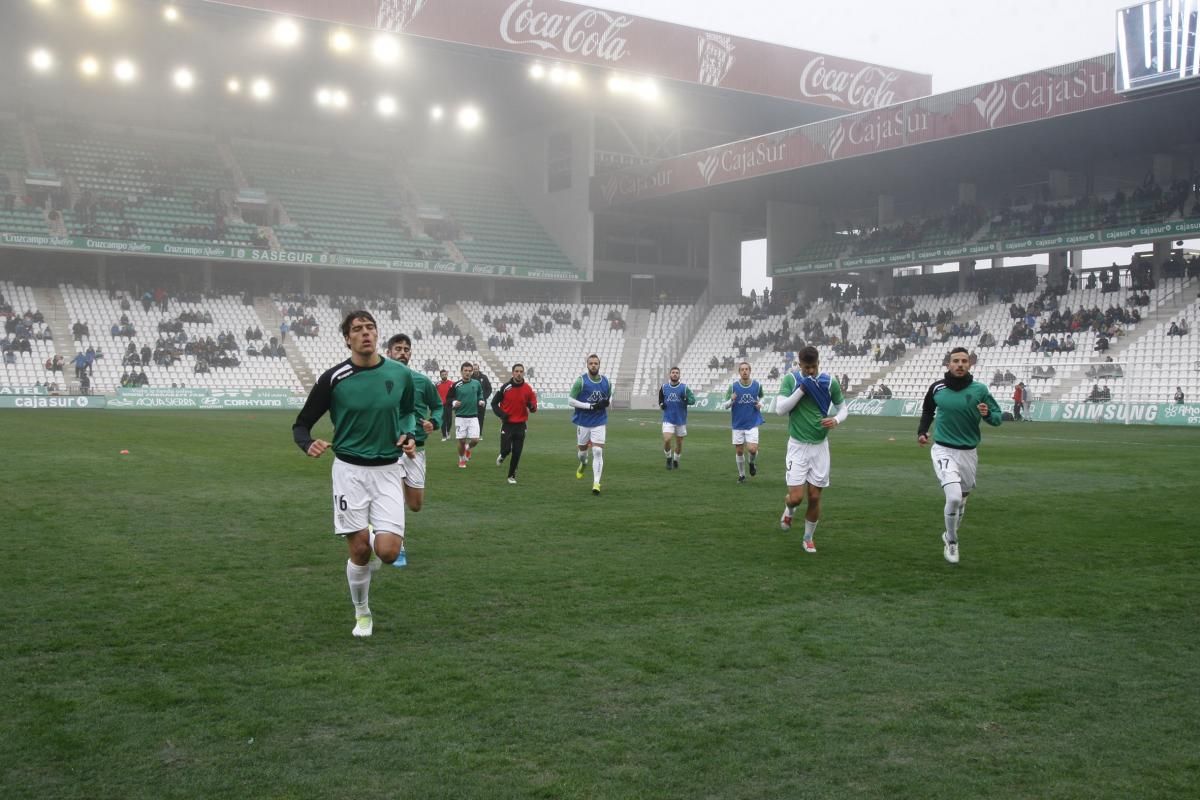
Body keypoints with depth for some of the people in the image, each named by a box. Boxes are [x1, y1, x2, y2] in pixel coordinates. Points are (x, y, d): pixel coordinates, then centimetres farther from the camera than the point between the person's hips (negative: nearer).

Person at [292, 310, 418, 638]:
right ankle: (362, 613, 25)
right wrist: (309, 445, -23)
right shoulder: (333, 378, -9)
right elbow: (301, 425, -1)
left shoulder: (400, 374, -1)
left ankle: (379, 534, 29)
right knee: (359, 550, -1)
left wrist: (408, 436, -1)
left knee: (388, 552, -9)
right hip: (350, 470, -1)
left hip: (388, 470, 1)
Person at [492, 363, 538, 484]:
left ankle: (512, 475, 19)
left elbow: (533, 409, 1)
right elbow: (494, 403, 3)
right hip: (507, 424, -1)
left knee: (517, 453, 2)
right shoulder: (505, 387, -7)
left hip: (520, 425, 1)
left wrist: (532, 407, -22)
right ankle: (502, 456, 30)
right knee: (506, 449, -6)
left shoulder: (528, 389, -3)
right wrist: (501, 414, -11)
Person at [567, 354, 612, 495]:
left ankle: (596, 483, -11)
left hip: (599, 423, 1)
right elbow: (570, 400, -11)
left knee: (598, 452, -12)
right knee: (582, 451, 15)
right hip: (583, 422, -1)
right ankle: (583, 464, 51)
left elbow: (610, 396, 18)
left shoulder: (606, 381, 1)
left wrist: (607, 402, -7)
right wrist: (590, 406, -18)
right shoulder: (581, 381, -10)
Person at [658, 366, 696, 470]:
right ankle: (669, 458, 8)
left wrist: (685, 400, -27)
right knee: (667, 440, -17)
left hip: (681, 420, 0)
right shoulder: (663, 387, 3)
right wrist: (661, 405, -5)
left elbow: (693, 400, -7)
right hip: (668, 419, 0)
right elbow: (660, 401, 17)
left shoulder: (684, 387, -3)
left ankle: (676, 460, 33)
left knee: (679, 443, 9)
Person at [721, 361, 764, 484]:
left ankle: (752, 462, 19)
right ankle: (741, 475, 28)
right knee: (739, 451, 8)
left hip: (752, 424, 0)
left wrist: (760, 404, -4)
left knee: (752, 449, -15)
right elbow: (724, 405, -4)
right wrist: (731, 400, -25)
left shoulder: (757, 385, -4)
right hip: (738, 424, 0)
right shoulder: (733, 386, -9)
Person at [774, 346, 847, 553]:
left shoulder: (830, 381, -3)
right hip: (797, 445, -2)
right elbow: (780, 409, -16)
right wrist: (802, 389, -22)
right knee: (796, 497, -9)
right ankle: (789, 511, 29)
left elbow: (843, 408, 8)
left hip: (820, 445, 2)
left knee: (814, 497, 4)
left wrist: (836, 420, -15)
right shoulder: (790, 379, -8)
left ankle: (808, 538, 25)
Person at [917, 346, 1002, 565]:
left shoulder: (979, 390, -7)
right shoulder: (937, 387, -5)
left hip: (968, 453, 2)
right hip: (943, 450, -2)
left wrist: (987, 414, -23)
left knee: (962, 500, 16)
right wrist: (922, 432, 3)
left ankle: (949, 535, 43)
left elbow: (998, 417, -1)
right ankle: (952, 542, 3)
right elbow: (928, 410, 15)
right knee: (954, 497, -20)